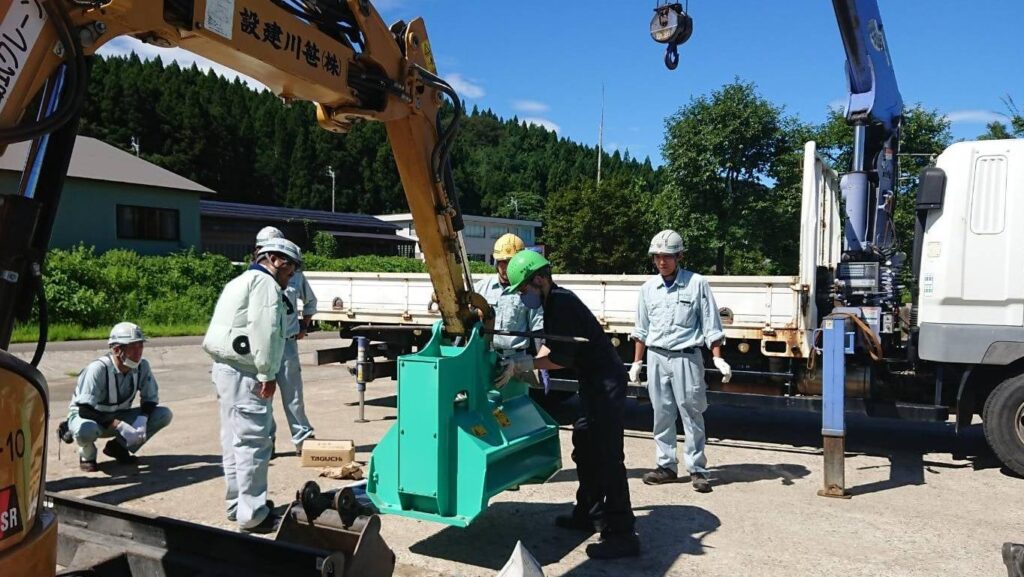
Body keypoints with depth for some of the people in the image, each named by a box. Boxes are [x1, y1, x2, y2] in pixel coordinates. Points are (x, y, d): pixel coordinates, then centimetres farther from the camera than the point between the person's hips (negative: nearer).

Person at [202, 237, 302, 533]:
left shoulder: (242, 281, 24)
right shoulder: (265, 282, -9)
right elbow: (264, 331, -20)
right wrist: (267, 374, -18)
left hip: (227, 368, 11)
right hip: (245, 374, -11)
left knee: (235, 440, 15)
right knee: (252, 442, -8)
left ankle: (238, 504, 24)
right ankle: (253, 515, -5)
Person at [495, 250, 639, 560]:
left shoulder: (562, 303, -20)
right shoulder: (554, 302, 11)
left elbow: (561, 358, -22)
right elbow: (550, 347, 17)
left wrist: (520, 365, -19)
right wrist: (520, 364, 6)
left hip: (606, 383, -11)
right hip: (594, 382, 11)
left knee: (607, 456, -10)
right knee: (585, 449, 17)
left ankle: (621, 534, -5)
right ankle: (589, 514, 28)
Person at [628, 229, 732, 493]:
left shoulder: (697, 284, -4)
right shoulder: (648, 288, 7)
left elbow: (710, 326, -2)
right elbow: (641, 329, 13)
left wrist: (718, 359, -8)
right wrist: (636, 363, 13)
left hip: (686, 358, -3)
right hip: (656, 358, 4)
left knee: (692, 415, 2)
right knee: (662, 415, 9)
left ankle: (696, 468, 12)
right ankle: (666, 466, 19)